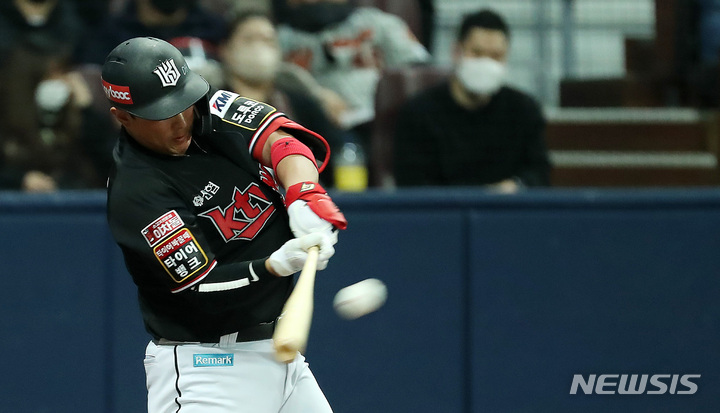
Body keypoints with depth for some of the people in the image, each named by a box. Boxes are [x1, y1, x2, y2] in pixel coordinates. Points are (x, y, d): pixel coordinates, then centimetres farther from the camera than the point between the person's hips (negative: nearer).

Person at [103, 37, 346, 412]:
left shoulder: (210, 110, 1)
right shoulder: (133, 192, -19)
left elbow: (278, 139, -14)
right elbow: (203, 287, -21)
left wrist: (304, 195, -34)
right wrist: (275, 266, -36)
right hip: (202, 364, -8)